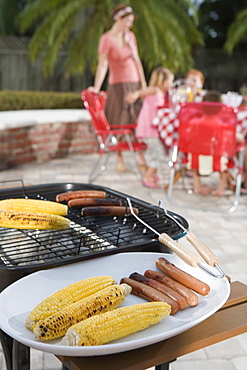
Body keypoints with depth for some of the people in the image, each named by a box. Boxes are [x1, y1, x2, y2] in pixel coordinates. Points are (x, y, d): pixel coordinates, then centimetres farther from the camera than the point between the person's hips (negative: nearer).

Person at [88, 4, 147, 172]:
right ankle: (119, 159, 11)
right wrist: (96, 88, -23)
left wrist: (143, 83, 8)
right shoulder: (107, 39, -7)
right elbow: (102, 65, -14)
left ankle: (141, 156, 12)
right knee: (120, 124, 0)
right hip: (118, 84, -5)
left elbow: (137, 60, 12)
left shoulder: (130, 36, 10)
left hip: (135, 83, 5)